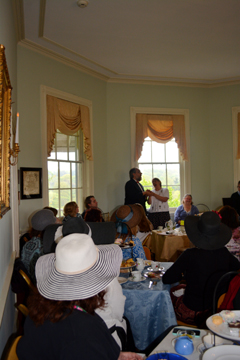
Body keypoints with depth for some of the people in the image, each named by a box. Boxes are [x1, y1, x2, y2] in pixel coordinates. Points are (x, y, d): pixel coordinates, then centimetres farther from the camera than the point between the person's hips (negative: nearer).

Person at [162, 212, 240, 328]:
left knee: (170, 290, 23)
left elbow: (166, 279, -18)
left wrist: (183, 274, 0)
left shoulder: (190, 255, -26)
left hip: (191, 314, -5)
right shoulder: (224, 253, -12)